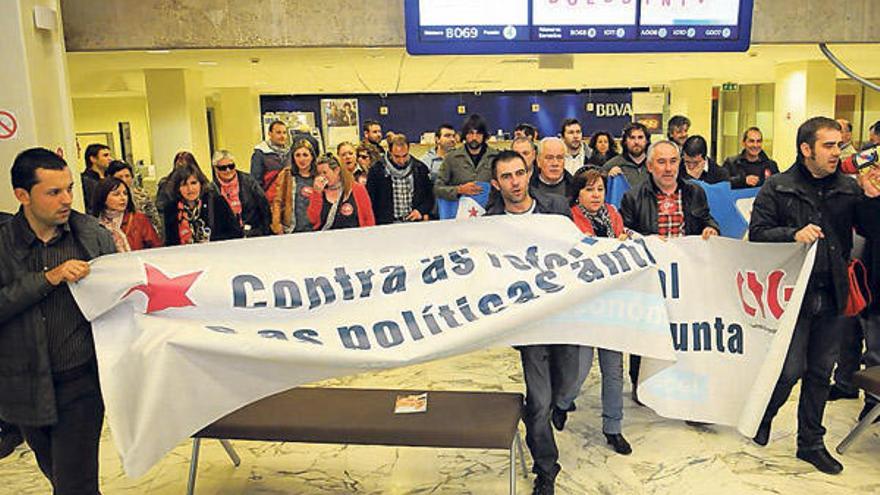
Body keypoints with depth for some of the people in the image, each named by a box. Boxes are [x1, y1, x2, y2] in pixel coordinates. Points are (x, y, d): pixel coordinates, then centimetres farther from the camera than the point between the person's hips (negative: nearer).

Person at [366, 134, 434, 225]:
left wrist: (421, 211, -1)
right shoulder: (377, 171, 1)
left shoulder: (420, 169, 7)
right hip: (386, 226, -2)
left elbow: (430, 196, 15)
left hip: (415, 222, 2)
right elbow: (370, 202, 5)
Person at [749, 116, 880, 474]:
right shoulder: (778, 188, -4)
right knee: (791, 369, -2)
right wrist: (794, 234, -22)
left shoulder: (847, 188, 5)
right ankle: (762, 417, 27)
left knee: (821, 372, 13)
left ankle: (811, 443, 28)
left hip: (830, 295, 4)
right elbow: (757, 233, -8)